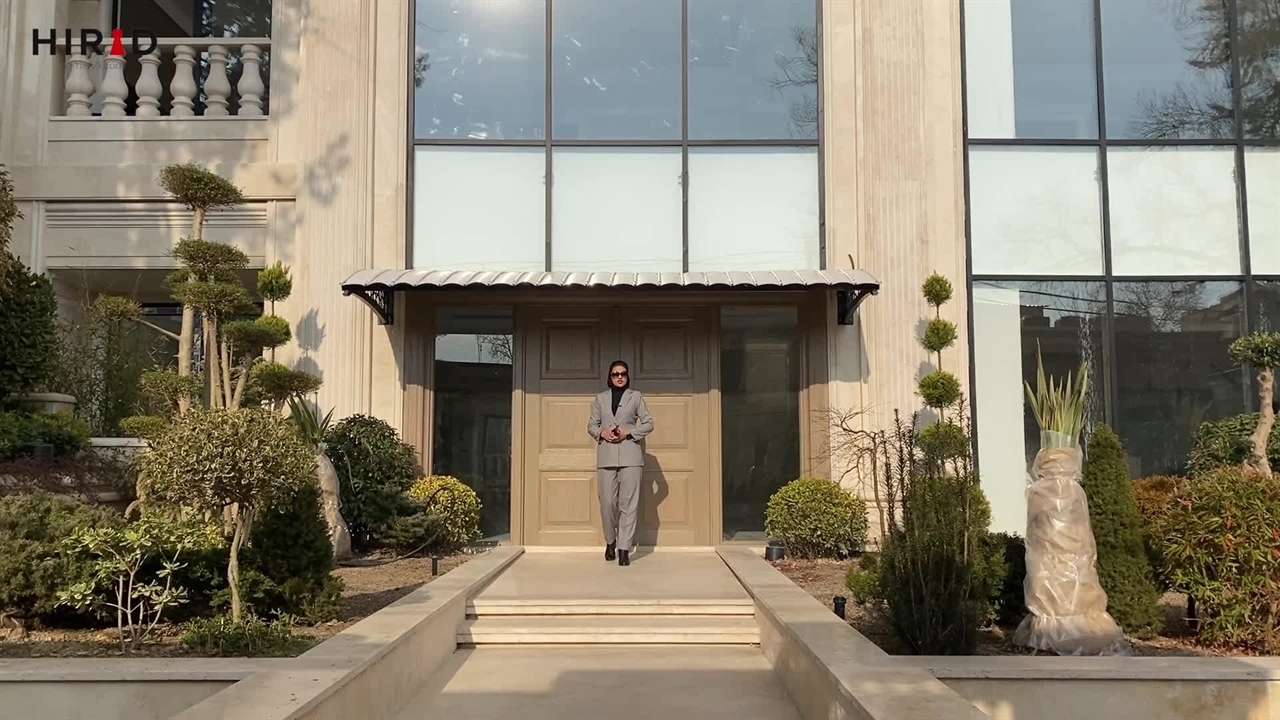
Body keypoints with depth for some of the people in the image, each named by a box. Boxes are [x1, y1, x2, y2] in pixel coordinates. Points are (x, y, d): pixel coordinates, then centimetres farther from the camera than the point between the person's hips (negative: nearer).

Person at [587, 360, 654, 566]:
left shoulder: (636, 396, 9)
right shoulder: (600, 398, 14)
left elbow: (648, 423, 7)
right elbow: (591, 425, 13)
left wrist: (628, 432, -8)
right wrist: (602, 432, -8)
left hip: (630, 454, -1)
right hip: (606, 455, 1)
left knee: (629, 503, -5)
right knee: (607, 502, -1)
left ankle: (624, 548, -2)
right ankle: (610, 541, 21)